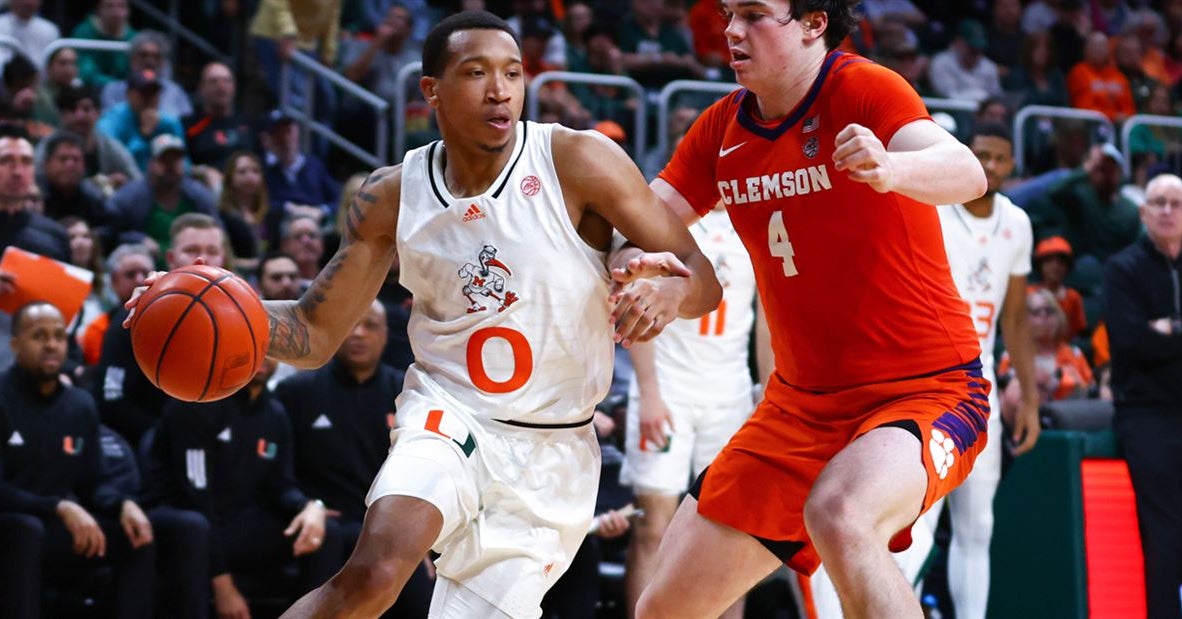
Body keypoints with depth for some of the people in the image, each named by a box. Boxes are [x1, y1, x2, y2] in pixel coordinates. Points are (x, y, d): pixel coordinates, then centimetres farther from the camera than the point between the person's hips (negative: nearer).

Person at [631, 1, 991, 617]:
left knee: (838, 517, -39)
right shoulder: (722, 126, 5)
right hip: (800, 399, 7)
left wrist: (889, 168, -54)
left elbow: (967, 175, -31)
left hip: (924, 387, -7)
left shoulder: (862, 88, -15)